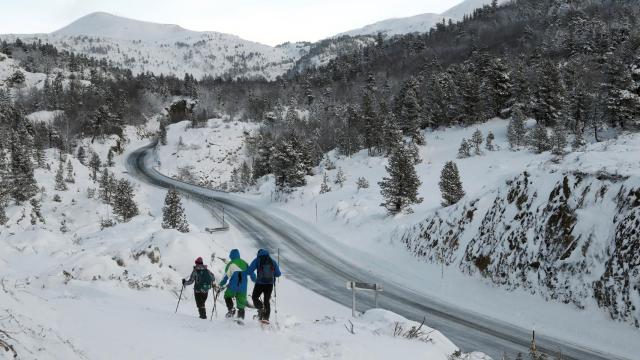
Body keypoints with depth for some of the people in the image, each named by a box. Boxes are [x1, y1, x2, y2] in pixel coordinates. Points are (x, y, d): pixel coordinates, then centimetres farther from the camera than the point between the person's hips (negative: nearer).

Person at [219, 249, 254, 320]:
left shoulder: (231, 264, -3)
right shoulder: (244, 263, 11)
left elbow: (226, 276, -6)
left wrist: (221, 283, 7)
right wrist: (255, 280, 32)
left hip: (233, 286, -3)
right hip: (243, 288, 3)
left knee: (227, 296, 21)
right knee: (241, 303, 9)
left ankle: (231, 309, 0)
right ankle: (241, 317, 1)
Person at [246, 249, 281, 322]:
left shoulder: (257, 260, 0)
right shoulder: (273, 262, 7)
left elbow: (249, 271, -7)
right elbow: (278, 274, 8)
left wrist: (253, 278, 12)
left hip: (260, 283, -3)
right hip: (270, 284, 3)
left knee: (255, 297, 16)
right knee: (267, 301, 15)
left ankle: (261, 308, -11)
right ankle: (266, 318, 5)